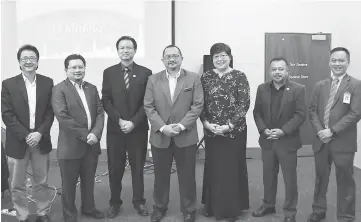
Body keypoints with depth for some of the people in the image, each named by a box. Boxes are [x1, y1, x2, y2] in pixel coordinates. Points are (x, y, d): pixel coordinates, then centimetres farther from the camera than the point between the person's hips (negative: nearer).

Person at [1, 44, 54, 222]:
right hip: (17, 142, -1)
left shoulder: (47, 82, 3)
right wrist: (25, 135, -14)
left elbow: (50, 112, 0)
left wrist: (40, 133, -12)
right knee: (17, 185, 8)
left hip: (40, 140, 1)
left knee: (41, 182, 13)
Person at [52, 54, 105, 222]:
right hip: (70, 146, -5)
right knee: (69, 184, 10)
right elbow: (62, 117, -17)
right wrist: (85, 134, -18)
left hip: (91, 144, 5)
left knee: (89, 181, 19)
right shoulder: (59, 89, -8)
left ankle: (88, 208, 39)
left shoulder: (92, 88, 9)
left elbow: (100, 113, 5)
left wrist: (95, 133, -12)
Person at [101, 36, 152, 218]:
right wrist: (119, 120, -12)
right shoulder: (109, 72, 4)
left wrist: (133, 122, -13)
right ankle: (114, 202, 23)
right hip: (115, 128, 1)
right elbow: (106, 101, 0)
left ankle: (139, 201, 24)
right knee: (115, 168, 8)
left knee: (138, 167, 9)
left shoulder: (145, 73, 1)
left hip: (138, 128, 0)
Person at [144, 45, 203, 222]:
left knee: (187, 176, 9)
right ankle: (159, 207, 32)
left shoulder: (194, 79, 1)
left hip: (186, 136, -1)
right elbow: (148, 107, -1)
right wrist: (162, 127, -14)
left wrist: (182, 125, -15)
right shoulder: (153, 80, 4)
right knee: (160, 175, 14)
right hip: (160, 136, 2)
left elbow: (197, 106, -5)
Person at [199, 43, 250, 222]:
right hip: (211, 131, 3)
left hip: (234, 131, -2)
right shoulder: (206, 77, 4)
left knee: (233, 168, 6)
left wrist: (229, 125, -15)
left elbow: (244, 104, -9)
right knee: (213, 168, 11)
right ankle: (212, 205, 27)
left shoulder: (239, 77, -4)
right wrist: (207, 123, -10)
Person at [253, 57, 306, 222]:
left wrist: (283, 131, -19)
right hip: (267, 140, 4)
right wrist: (263, 130, -10)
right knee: (268, 176, 15)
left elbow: (300, 114, -11)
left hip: (287, 141, -3)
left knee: (290, 179, 6)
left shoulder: (298, 89, -7)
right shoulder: (262, 88, 5)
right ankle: (268, 205, 32)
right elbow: (257, 112, 5)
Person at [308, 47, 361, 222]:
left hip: (343, 142, -4)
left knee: (345, 181, 6)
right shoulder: (320, 85, 9)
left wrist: (332, 131, -17)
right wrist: (320, 131, -9)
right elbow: (312, 110, 7)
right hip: (321, 140, 4)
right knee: (320, 178, 16)